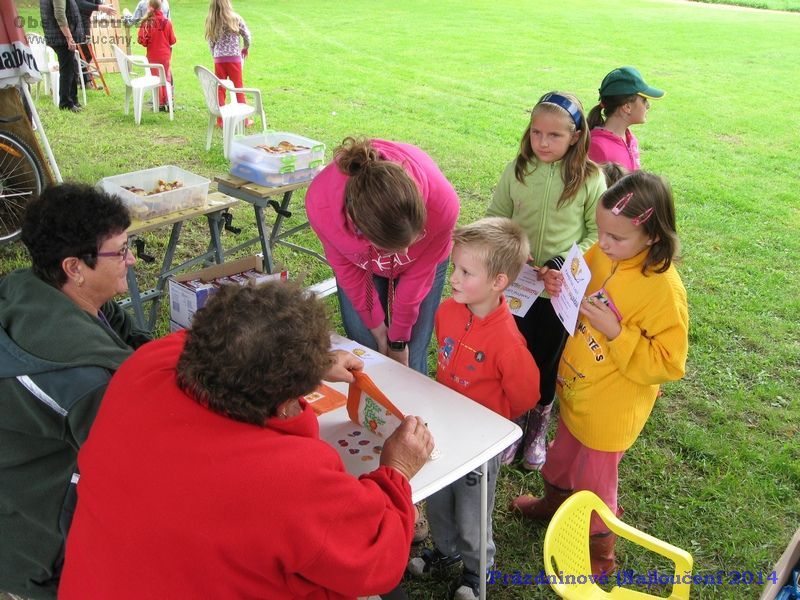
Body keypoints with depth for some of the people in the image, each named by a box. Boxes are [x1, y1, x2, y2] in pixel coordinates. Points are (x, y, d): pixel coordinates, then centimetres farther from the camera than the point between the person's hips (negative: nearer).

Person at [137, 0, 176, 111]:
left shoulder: (146, 22, -12)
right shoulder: (167, 22, -9)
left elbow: (142, 40, -11)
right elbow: (172, 40, -2)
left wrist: (148, 43, 10)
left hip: (153, 55, -1)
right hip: (165, 55, 1)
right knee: (166, 78, 15)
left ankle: (160, 104, 10)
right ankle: (168, 102, 13)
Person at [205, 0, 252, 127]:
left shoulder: (210, 21, 1)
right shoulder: (235, 18, -4)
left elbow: (211, 43, 2)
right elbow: (247, 36, 4)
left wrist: (215, 56, 14)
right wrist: (246, 48, 21)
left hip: (218, 59, 1)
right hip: (234, 57, -1)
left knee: (220, 89, 8)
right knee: (238, 88, 8)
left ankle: (220, 120, 10)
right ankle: (244, 119, 12)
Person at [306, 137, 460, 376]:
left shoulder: (441, 202, -40)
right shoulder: (320, 203, -38)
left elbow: (419, 273, -19)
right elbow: (347, 268, -16)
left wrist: (399, 339, -7)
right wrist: (378, 328, -5)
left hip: (421, 258, 0)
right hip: (360, 261, 1)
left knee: (410, 358, -2)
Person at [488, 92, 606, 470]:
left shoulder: (591, 179, -10)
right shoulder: (517, 170, -4)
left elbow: (599, 234, -7)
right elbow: (495, 219, 2)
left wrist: (566, 265, -20)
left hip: (564, 291, -1)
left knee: (548, 361, 17)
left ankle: (538, 427, 40)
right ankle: (513, 422, 38)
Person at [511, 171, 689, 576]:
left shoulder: (664, 290, -28)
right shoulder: (601, 254, -10)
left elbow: (667, 364, -23)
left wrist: (616, 331, -32)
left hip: (609, 413, -6)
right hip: (575, 392, 7)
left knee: (593, 483, 15)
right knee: (561, 459, 30)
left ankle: (599, 553, 41)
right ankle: (554, 501, 60)